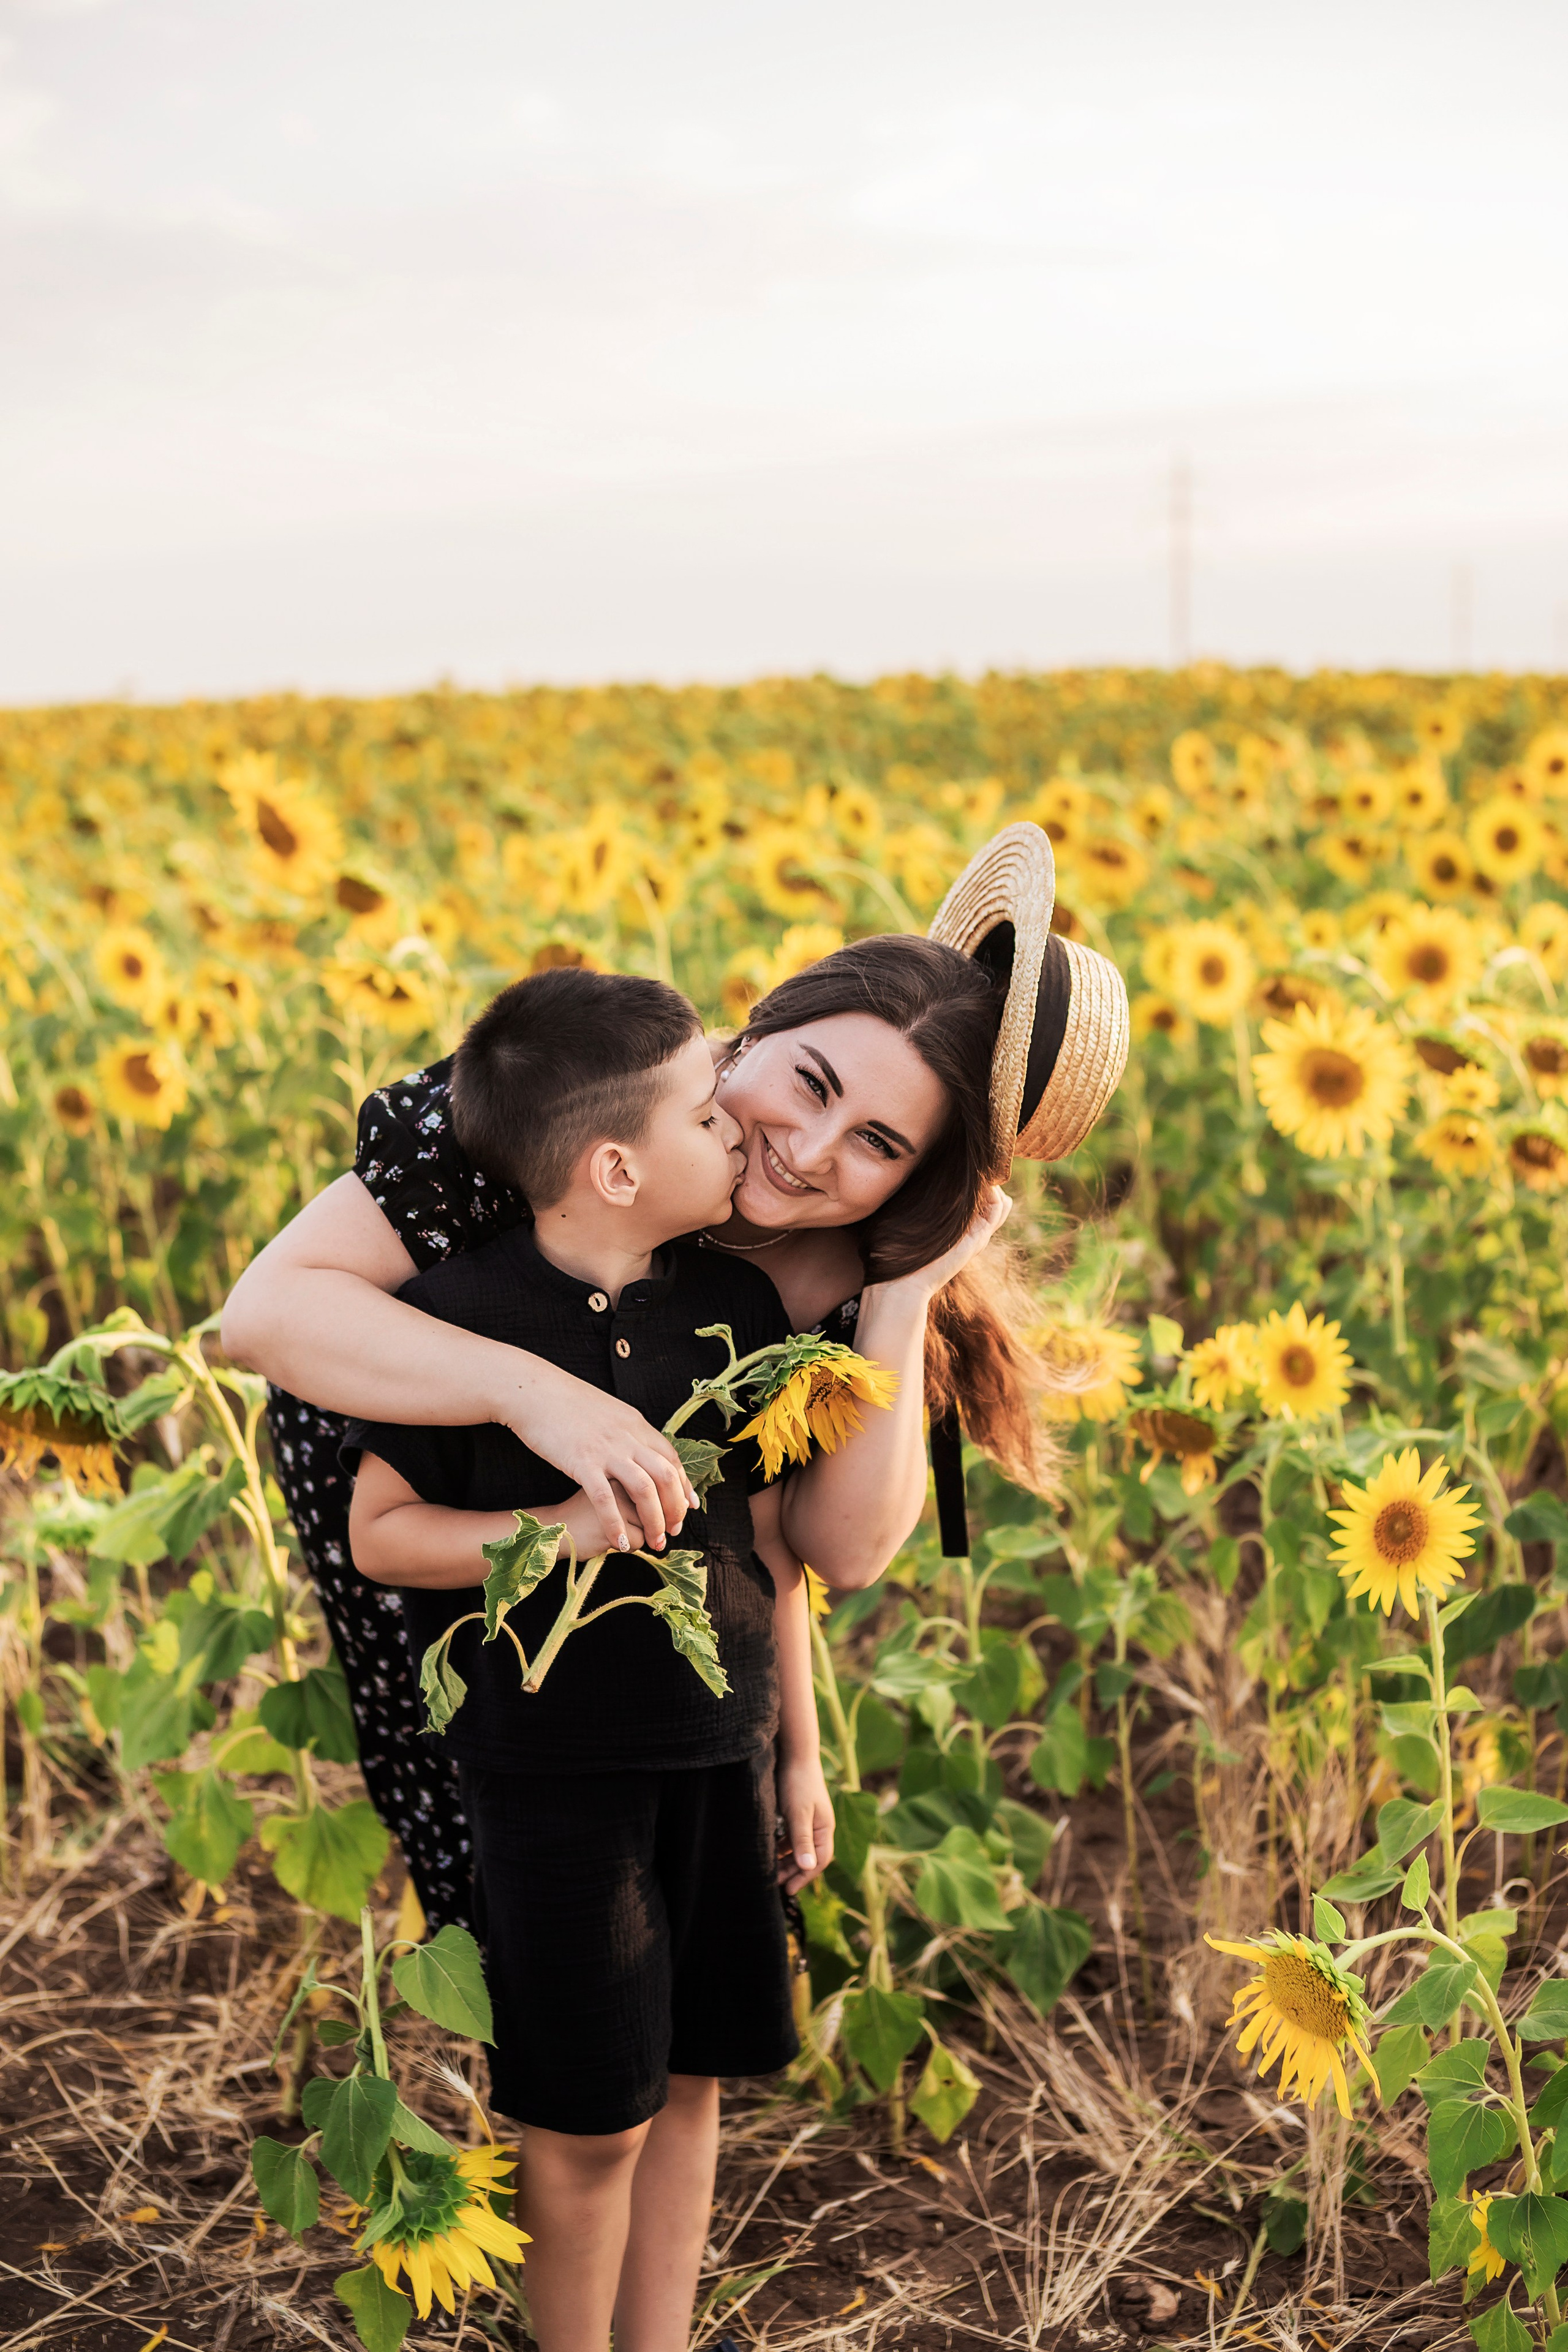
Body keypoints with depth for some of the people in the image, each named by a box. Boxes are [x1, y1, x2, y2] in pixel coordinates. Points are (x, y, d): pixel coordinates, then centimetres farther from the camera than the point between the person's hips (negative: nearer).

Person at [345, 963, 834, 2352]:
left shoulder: (740, 1309, 0)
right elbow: (381, 1531, -8)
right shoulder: (458, 1316, -14)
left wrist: (801, 1748, 11)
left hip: (717, 1756, 5)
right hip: (552, 1768, -4)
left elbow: (769, 1543, 8)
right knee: (589, 2119, 6)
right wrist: (558, 1530, -23)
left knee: (689, 2079, 15)